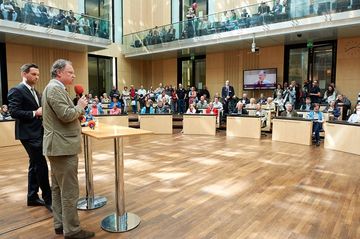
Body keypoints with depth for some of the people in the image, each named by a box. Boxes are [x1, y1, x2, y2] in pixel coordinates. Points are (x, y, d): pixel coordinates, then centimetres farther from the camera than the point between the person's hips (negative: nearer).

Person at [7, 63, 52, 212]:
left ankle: (32, 197, 26)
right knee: (41, 165, -7)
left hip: (37, 133, 9)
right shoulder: (16, 91, -9)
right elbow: (13, 112, -18)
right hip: (28, 134, -9)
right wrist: (35, 113, -22)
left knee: (35, 165, 14)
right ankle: (48, 198, 4)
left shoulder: (35, 92, 17)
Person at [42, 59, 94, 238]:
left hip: (58, 145, 11)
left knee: (58, 188, 16)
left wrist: (78, 113, 9)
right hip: (63, 146, -11)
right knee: (69, 191, -3)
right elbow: (66, 115, -23)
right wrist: (80, 106, -8)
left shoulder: (53, 88, 18)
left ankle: (60, 224, 27)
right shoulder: (55, 88, -15)